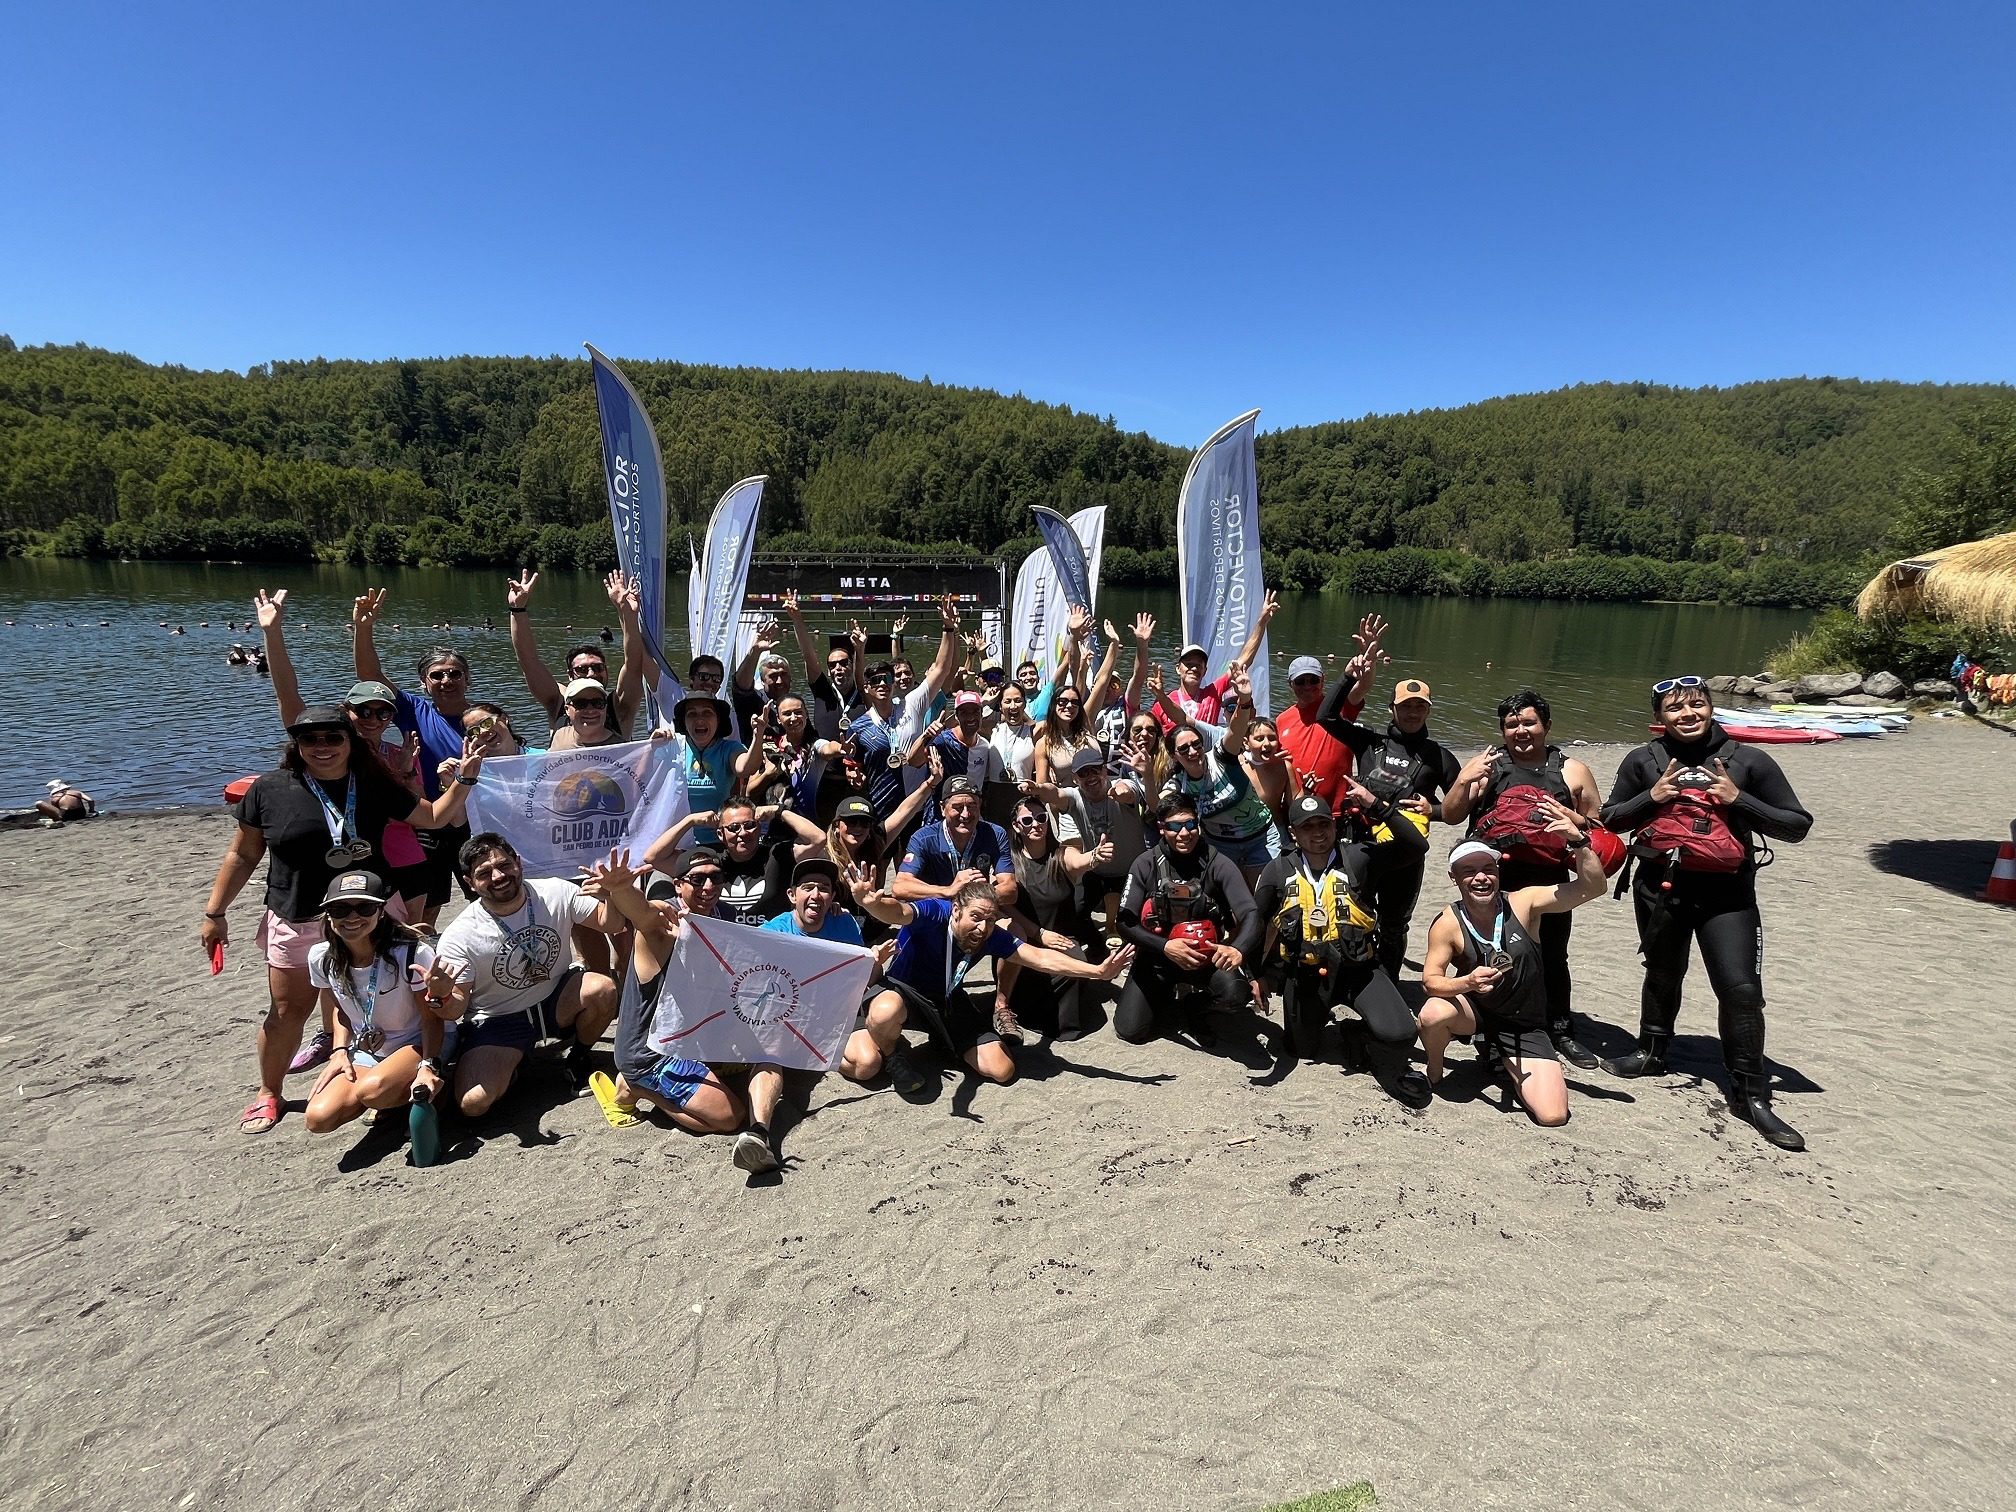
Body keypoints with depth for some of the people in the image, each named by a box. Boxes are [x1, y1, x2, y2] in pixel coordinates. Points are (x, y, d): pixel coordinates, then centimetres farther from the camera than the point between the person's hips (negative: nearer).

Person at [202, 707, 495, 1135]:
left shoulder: (375, 786, 0)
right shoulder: (270, 789, -5)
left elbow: (434, 817, 6)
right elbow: (242, 855, 3)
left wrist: (465, 778, -8)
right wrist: (215, 913, 4)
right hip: (297, 922, -1)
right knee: (287, 1012, 9)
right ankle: (268, 1094, 30)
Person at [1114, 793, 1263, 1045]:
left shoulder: (1217, 864, -14)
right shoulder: (1146, 864, -11)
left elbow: (1251, 915, -23)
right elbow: (1126, 923, -12)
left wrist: (1238, 949, -46)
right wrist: (1165, 947, -29)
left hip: (1206, 955, -1)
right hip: (1158, 956, 1)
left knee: (1234, 994, -31)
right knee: (1130, 1030, -9)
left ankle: (1197, 1003, 6)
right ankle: (1164, 994, 24)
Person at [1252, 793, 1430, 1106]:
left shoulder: (1357, 858, -5)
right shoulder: (1279, 870, 0)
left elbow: (1416, 846, -14)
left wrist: (1376, 805, -21)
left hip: (1358, 968, -2)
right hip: (1304, 973, 2)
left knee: (1399, 1034, -23)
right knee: (1304, 1048, 16)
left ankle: (1391, 1068, 13)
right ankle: (1317, 1015, 50)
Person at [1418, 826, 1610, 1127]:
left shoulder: (1522, 903, -14)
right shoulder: (1448, 924, -17)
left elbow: (1593, 887, -20)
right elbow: (1431, 980, -18)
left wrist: (1579, 842, -36)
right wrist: (1467, 983, -38)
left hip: (1524, 1026, 1)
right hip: (1473, 1010, -1)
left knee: (1553, 1116, -14)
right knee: (1433, 1014, -36)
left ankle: (1508, 1067, 19)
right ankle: (1434, 1073, -1)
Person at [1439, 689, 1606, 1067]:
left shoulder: (1571, 771, 11)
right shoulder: (1484, 764, 9)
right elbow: (1450, 816, 5)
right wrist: (1465, 781, -12)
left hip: (1549, 881, 0)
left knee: (1552, 958, 8)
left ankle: (1561, 1032, 23)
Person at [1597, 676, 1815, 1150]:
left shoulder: (1749, 761, -2)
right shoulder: (1643, 762, 2)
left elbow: (1798, 826, 0)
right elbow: (1610, 819, 7)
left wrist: (1739, 799, -14)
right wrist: (1651, 798, -10)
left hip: (1727, 893, -2)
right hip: (1660, 886, 2)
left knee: (1741, 990, -8)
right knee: (1663, 974, 19)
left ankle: (1750, 1096, 7)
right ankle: (1652, 1053, 40)